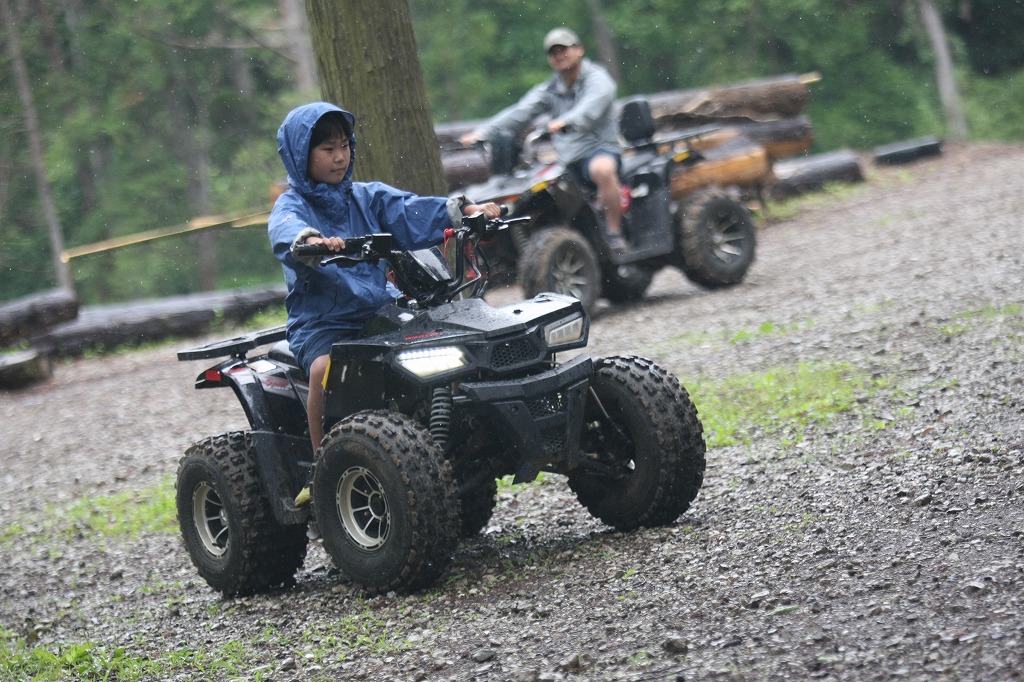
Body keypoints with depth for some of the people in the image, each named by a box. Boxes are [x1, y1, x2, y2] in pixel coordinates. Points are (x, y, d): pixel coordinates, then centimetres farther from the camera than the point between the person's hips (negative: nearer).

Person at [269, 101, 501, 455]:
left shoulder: (367, 198, 15)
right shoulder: (291, 205, 0)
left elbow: (411, 213, 1)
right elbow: (287, 230, -23)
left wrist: (465, 211, -17)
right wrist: (311, 241, -48)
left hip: (380, 310, 4)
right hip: (321, 323, -4)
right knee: (326, 369, -35)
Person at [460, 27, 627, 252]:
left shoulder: (597, 79, -2)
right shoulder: (549, 89, 17)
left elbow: (589, 108, -24)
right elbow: (519, 112, 6)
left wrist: (565, 122, -46)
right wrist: (482, 133, -8)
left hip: (600, 149, -7)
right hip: (566, 160, 7)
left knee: (602, 169, -41)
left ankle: (615, 236, -35)